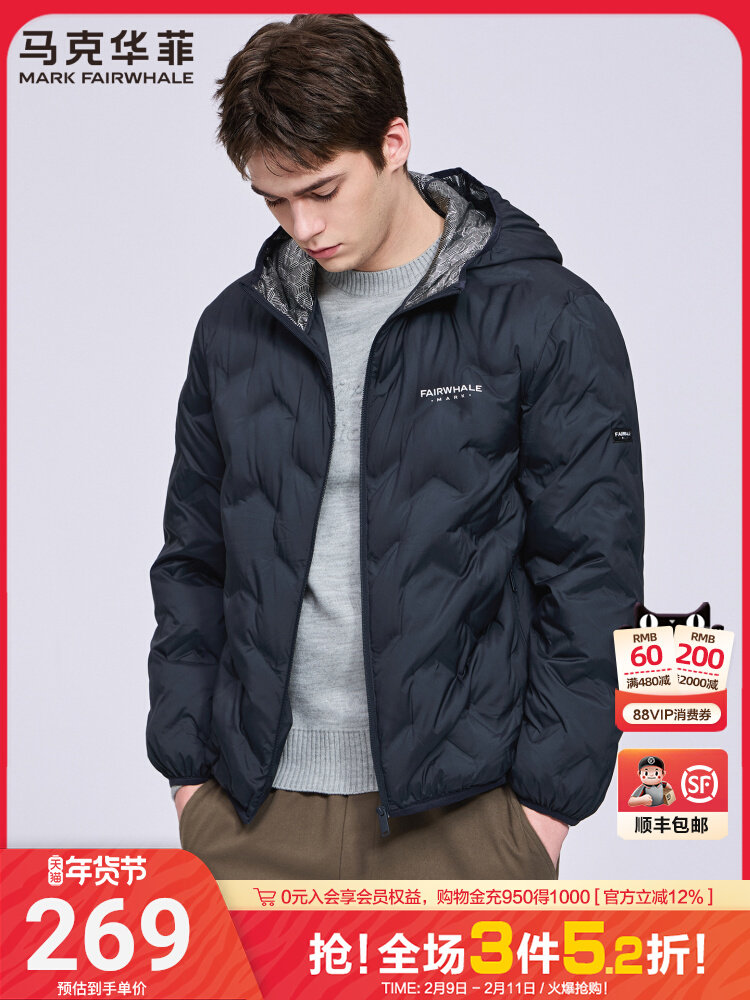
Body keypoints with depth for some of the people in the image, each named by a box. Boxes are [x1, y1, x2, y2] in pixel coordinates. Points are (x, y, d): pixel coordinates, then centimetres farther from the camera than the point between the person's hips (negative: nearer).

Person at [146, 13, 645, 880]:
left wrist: (549, 795, -8)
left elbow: (589, 572, -4)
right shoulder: (235, 327, 9)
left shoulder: (550, 320, -4)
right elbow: (192, 558, 14)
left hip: (461, 813, -3)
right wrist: (186, 762, 8)